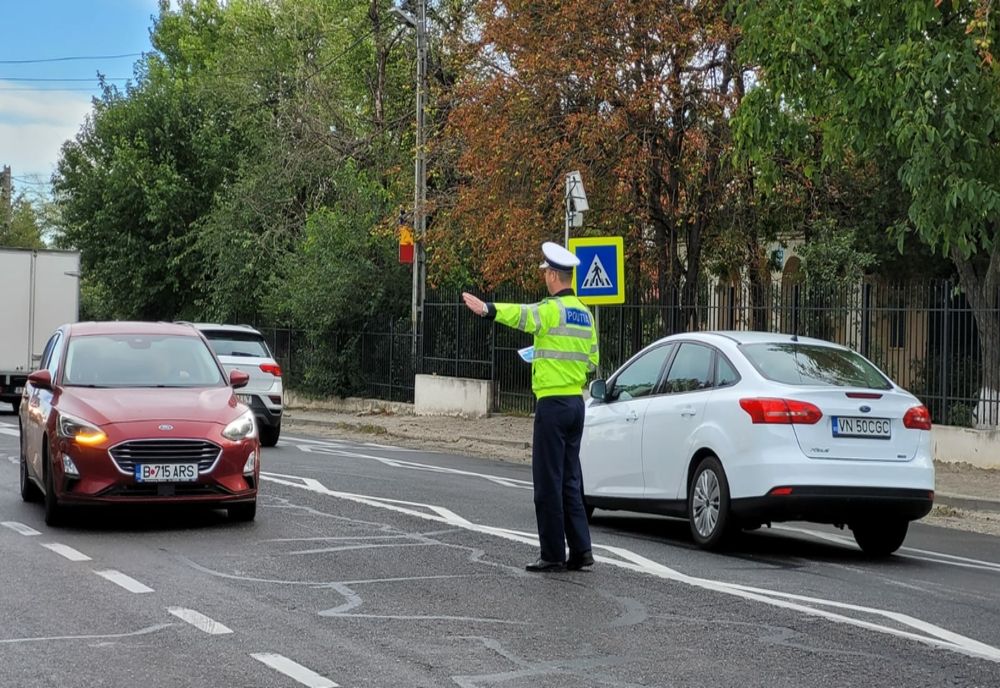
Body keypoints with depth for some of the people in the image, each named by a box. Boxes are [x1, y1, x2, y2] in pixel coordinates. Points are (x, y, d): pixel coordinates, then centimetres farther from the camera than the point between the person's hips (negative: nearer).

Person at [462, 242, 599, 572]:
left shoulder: (554, 309, -12)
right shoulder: (584, 314, 13)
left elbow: (523, 315, -35)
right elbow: (592, 362, 18)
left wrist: (487, 309, -49)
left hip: (552, 402, -8)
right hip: (576, 401, 8)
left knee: (548, 481, -2)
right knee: (569, 480, 14)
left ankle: (553, 554, 1)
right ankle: (580, 550, 13)